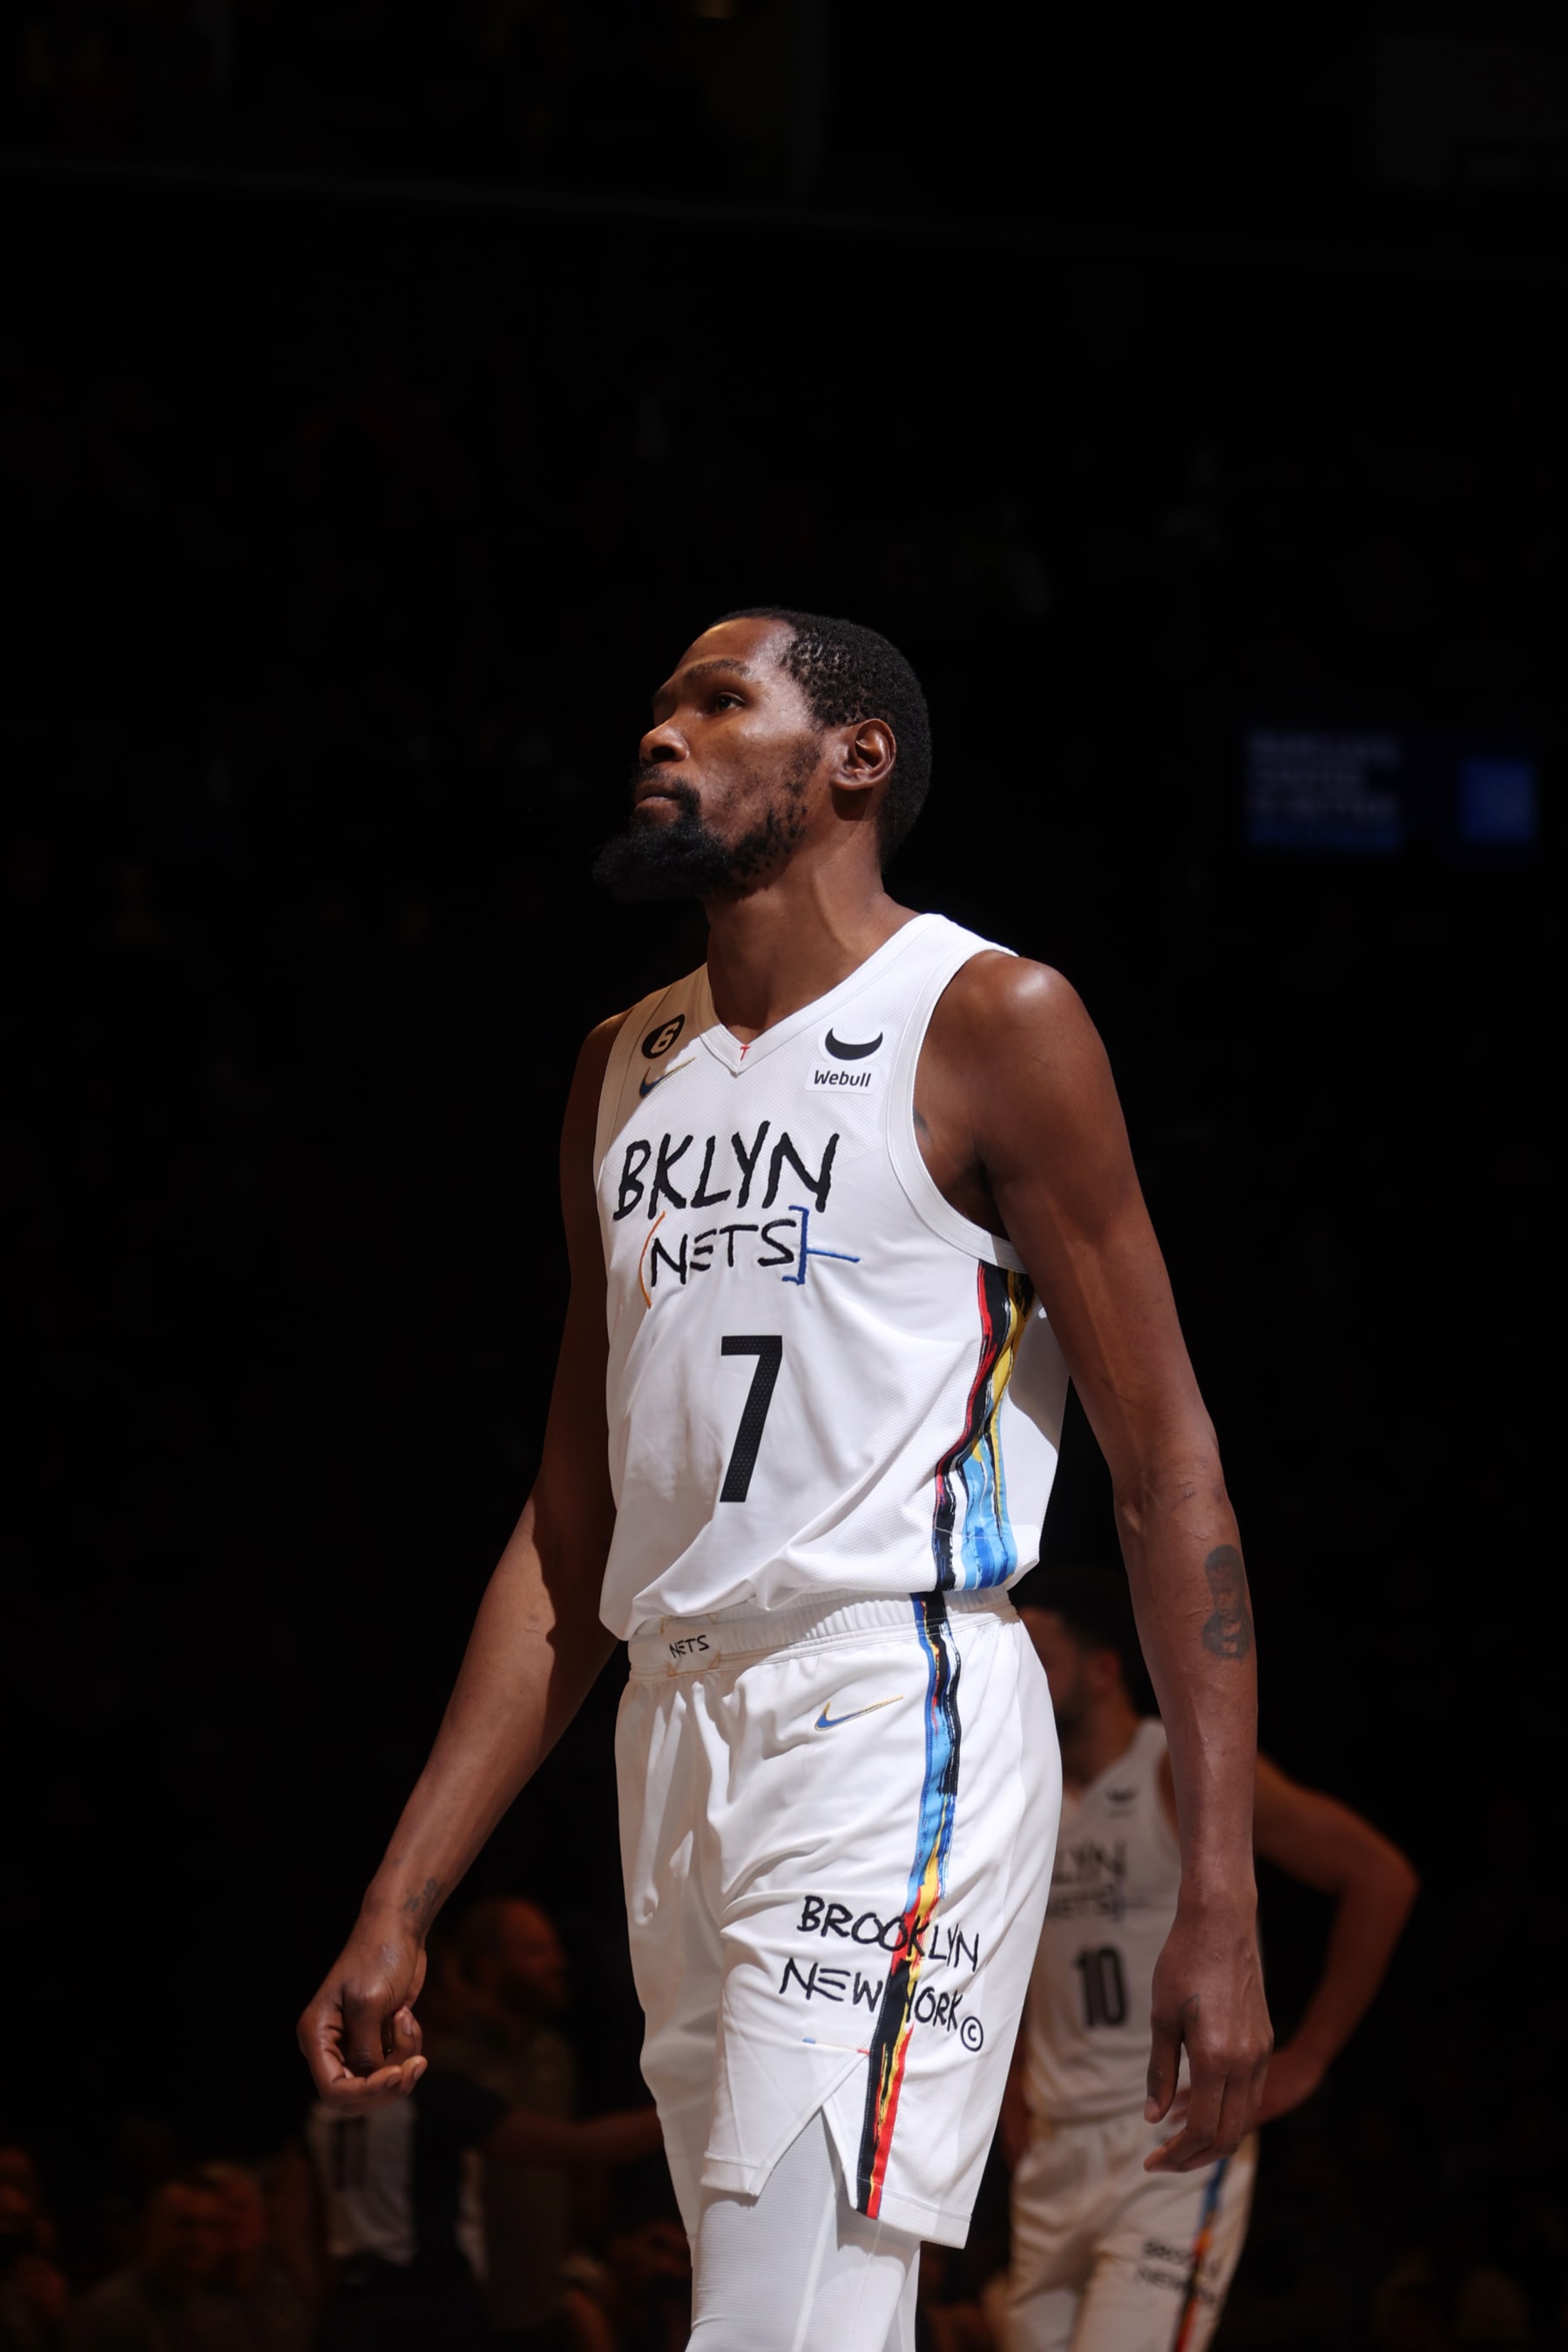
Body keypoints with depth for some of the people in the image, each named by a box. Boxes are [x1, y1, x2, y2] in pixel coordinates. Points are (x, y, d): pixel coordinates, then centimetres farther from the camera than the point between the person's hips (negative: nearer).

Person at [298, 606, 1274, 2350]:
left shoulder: (988, 1024, -2)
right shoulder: (628, 1070, 18)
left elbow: (1165, 1463, -6)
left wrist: (1218, 1905, -14)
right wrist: (399, 1907, 14)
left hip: (895, 1730, -7)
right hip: (675, 1736, 7)